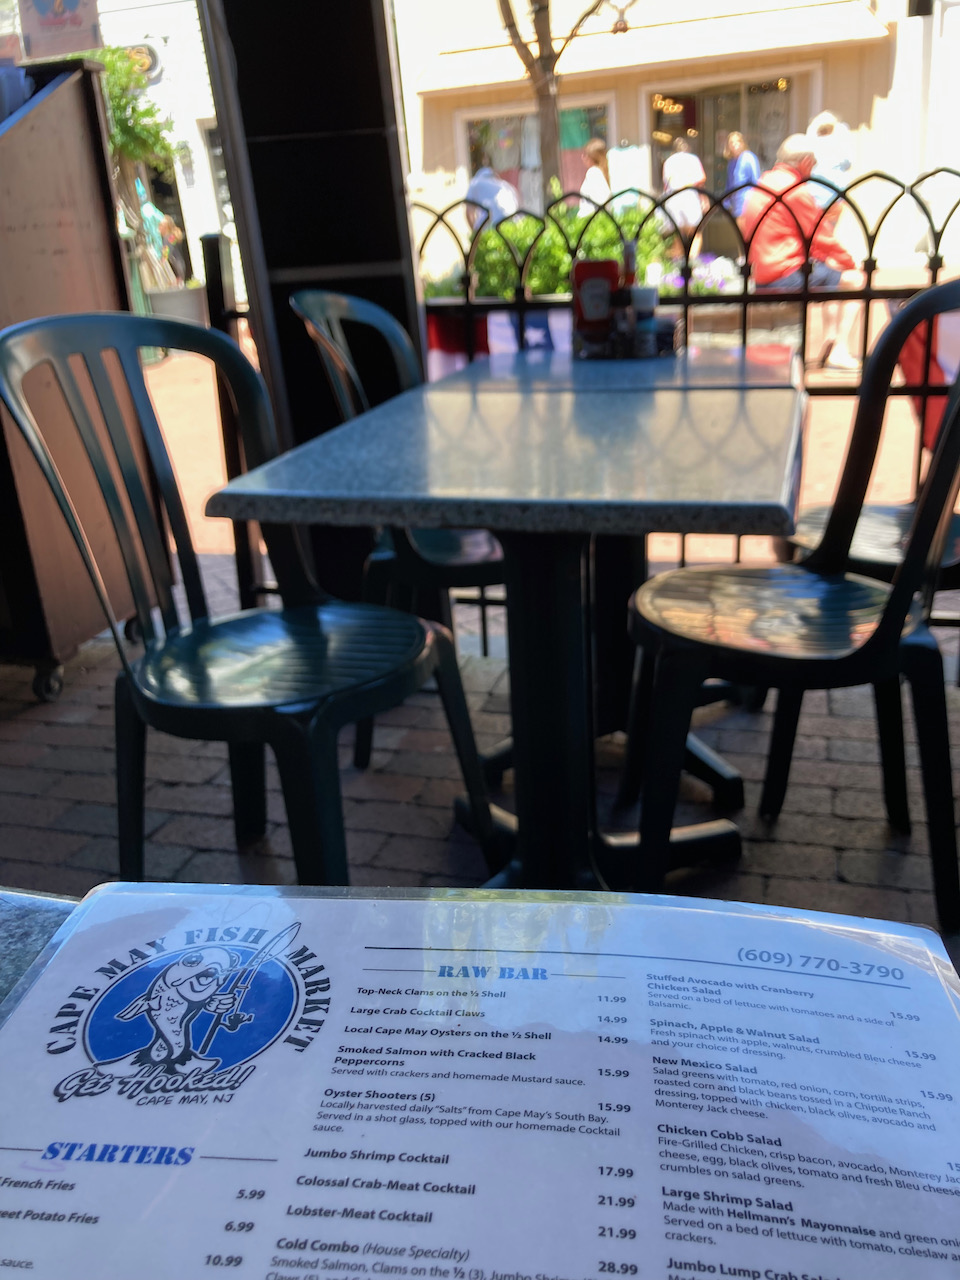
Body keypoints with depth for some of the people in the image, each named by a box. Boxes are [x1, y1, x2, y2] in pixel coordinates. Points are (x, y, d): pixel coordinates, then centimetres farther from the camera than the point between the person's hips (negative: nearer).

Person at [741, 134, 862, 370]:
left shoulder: (762, 183, 17)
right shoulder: (797, 191, -13)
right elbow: (821, 238, -8)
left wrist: (828, 259, 20)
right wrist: (849, 263, 9)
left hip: (761, 273, 10)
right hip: (786, 275, -10)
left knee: (830, 271, 28)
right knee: (855, 280, -1)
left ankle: (829, 342, 25)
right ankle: (839, 353, -5)